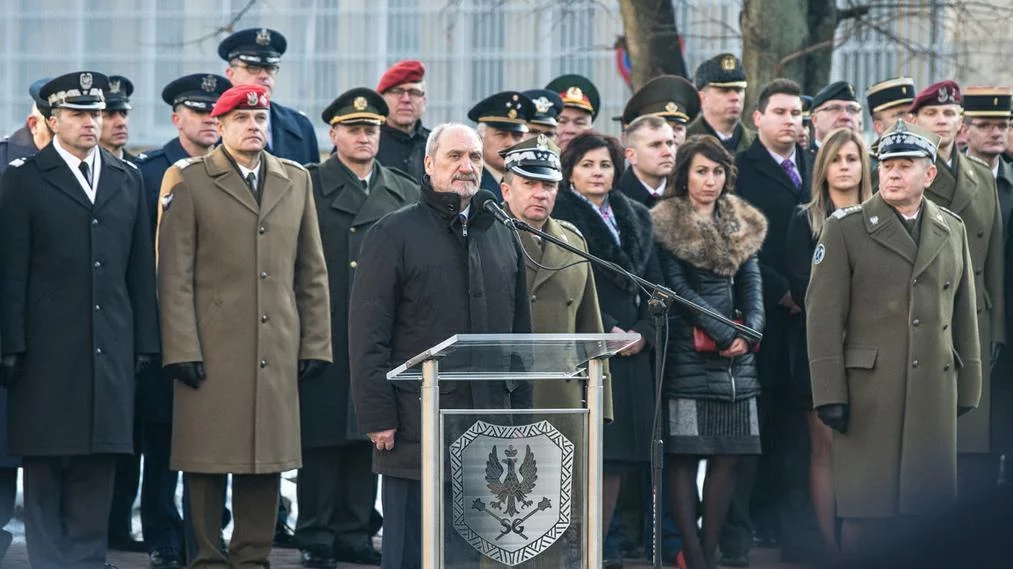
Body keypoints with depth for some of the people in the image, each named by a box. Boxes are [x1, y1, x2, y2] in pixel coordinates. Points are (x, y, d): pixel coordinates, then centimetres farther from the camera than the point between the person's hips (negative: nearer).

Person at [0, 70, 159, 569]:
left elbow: (140, 270, 13)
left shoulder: (127, 180, 13)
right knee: (44, 471, 0)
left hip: (110, 352, 3)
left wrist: (145, 342, 8)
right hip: (49, 354, -3)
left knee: (97, 472, 5)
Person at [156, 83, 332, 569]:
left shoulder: (296, 180, 14)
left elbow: (312, 272, 15)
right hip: (211, 350, -4)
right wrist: (182, 349, -10)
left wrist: (315, 343, 9)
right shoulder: (188, 181, 2)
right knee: (208, 458, -1)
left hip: (277, 350, 4)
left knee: (268, 455, 5)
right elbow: (174, 276, -3)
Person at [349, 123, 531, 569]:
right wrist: (377, 417, -12)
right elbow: (368, 336, -7)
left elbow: (519, 332, 19)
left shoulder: (501, 236, 15)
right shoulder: (394, 234, -2)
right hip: (417, 427, -5)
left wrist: (520, 412, 13)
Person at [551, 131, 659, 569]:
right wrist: (606, 330, -14)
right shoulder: (558, 216, -3)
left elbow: (653, 284, 14)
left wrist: (643, 331, -2)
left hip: (632, 348, 6)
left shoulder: (636, 218, 16)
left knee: (619, 453, 4)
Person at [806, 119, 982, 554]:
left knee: (932, 508, 3)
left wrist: (967, 388, 12)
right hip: (868, 395, -4)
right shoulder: (845, 229, 0)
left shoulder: (953, 231, 13)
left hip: (935, 396, 4)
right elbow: (823, 315, -4)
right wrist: (830, 395, -10)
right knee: (869, 518, -4)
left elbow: (965, 316, 15)